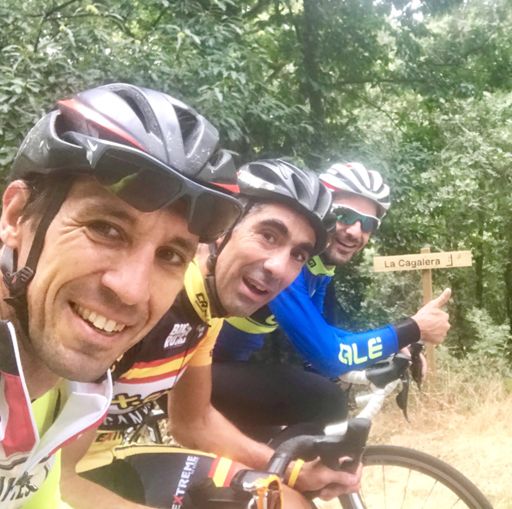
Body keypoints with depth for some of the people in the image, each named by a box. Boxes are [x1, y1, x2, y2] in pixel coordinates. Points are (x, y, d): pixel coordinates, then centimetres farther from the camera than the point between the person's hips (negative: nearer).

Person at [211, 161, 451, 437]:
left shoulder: (318, 261, 1)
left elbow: (319, 335, 13)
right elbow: (327, 355, -27)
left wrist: (394, 350, 0)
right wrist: (415, 328, -18)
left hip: (219, 361, 10)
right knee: (325, 402, -21)